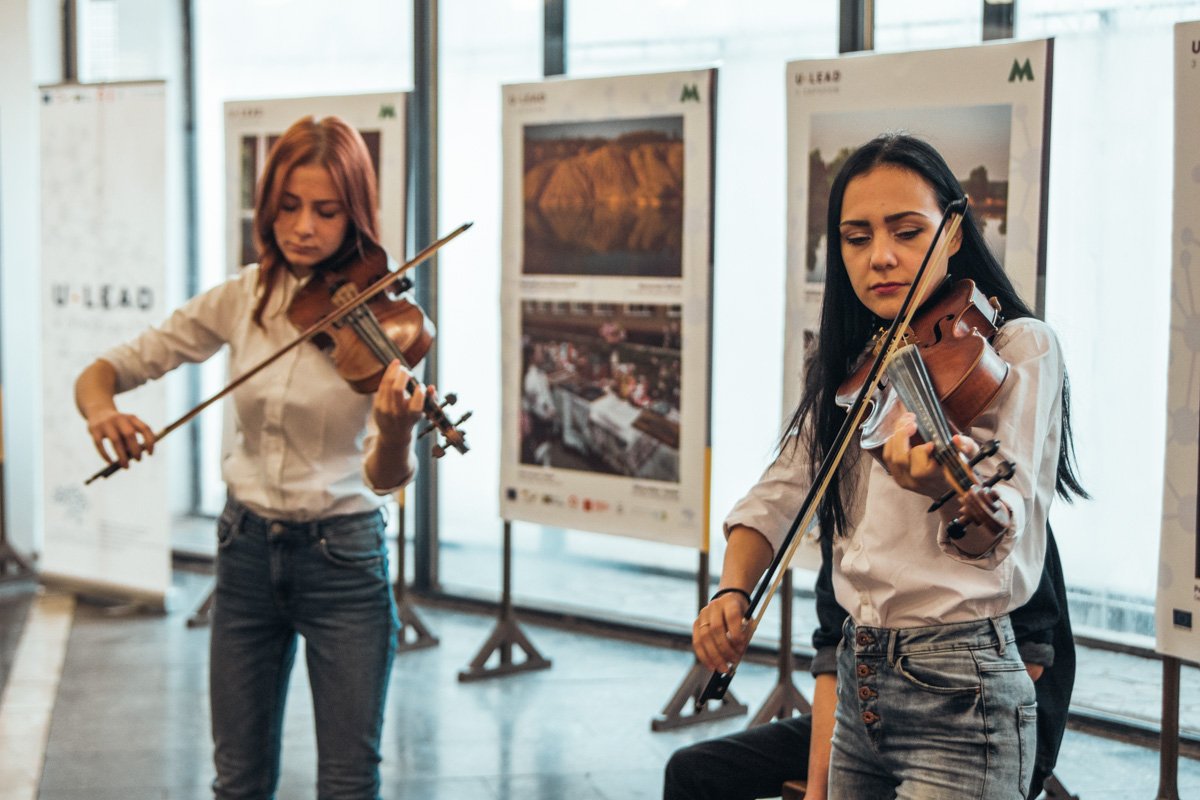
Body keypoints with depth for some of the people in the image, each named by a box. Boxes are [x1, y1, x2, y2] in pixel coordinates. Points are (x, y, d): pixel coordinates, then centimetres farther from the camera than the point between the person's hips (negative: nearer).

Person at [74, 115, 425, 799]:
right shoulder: (241, 300, -2)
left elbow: (384, 478, -17)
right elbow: (113, 366, 2)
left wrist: (396, 433, -40)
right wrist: (99, 404, -22)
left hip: (342, 556, -3)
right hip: (248, 550, 3)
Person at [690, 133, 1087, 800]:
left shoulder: (1020, 348, -9)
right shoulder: (851, 369, 11)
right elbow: (779, 495, 11)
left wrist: (962, 494, -45)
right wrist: (733, 591, -9)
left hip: (956, 701, -7)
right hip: (859, 689, 7)